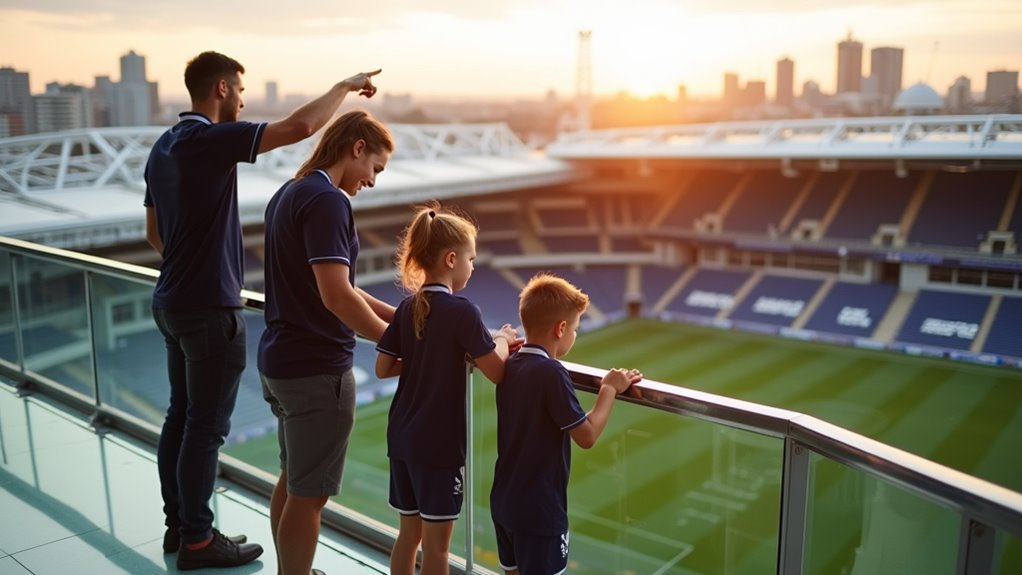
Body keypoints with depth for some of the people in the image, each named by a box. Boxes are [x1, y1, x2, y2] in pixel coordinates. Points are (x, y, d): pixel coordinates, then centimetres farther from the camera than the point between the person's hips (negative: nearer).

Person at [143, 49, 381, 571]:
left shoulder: (164, 146, 12)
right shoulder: (210, 138, -17)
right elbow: (300, 126, -25)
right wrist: (344, 86, -10)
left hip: (172, 301, 10)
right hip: (210, 308, -10)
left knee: (181, 415, 16)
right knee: (206, 426, 1)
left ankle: (178, 524, 28)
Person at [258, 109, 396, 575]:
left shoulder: (288, 194, 12)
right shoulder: (327, 200, -19)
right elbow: (336, 296, -27)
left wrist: (397, 314, 11)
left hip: (280, 361, 10)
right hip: (316, 368, -10)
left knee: (292, 481, 22)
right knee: (309, 493, 3)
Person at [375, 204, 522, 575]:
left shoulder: (406, 308, 4)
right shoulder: (462, 311, -16)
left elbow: (383, 368, 7)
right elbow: (497, 373, -16)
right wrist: (503, 340, 2)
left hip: (401, 436, 7)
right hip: (439, 442, -7)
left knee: (409, 532, 19)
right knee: (435, 542, 6)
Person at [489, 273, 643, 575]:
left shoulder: (509, 366, 1)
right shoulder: (552, 373, -22)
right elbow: (587, 436, -18)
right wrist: (609, 389, -8)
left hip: (504, 502, 8)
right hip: (538, 510, -8)